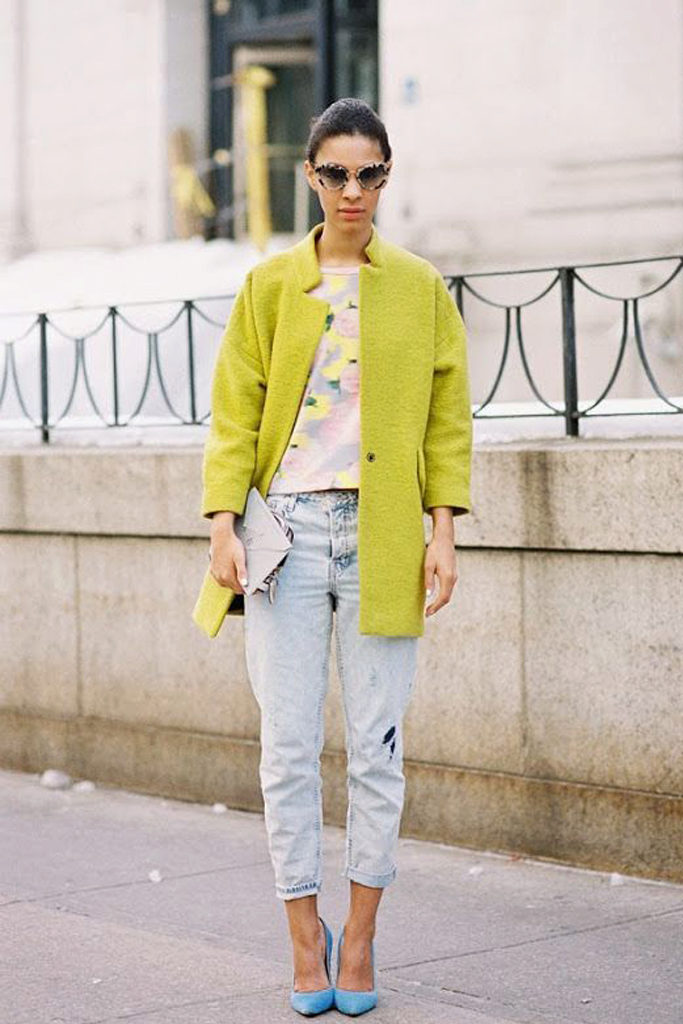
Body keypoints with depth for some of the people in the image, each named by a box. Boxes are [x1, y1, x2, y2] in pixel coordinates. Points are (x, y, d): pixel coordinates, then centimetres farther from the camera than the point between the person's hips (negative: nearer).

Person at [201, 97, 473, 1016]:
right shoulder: (269, 285, 6)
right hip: (288, 529, 0)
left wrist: (444, 529, -2)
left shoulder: (420, 287, 6)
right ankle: (305, 939, 12)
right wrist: (223, 523, -6)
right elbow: (234, 413, 4)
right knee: (289, 745, 0)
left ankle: (359, 937, 14)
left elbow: (448, 417, 6)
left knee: (378, 744, 2)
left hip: (382, 538, 0)